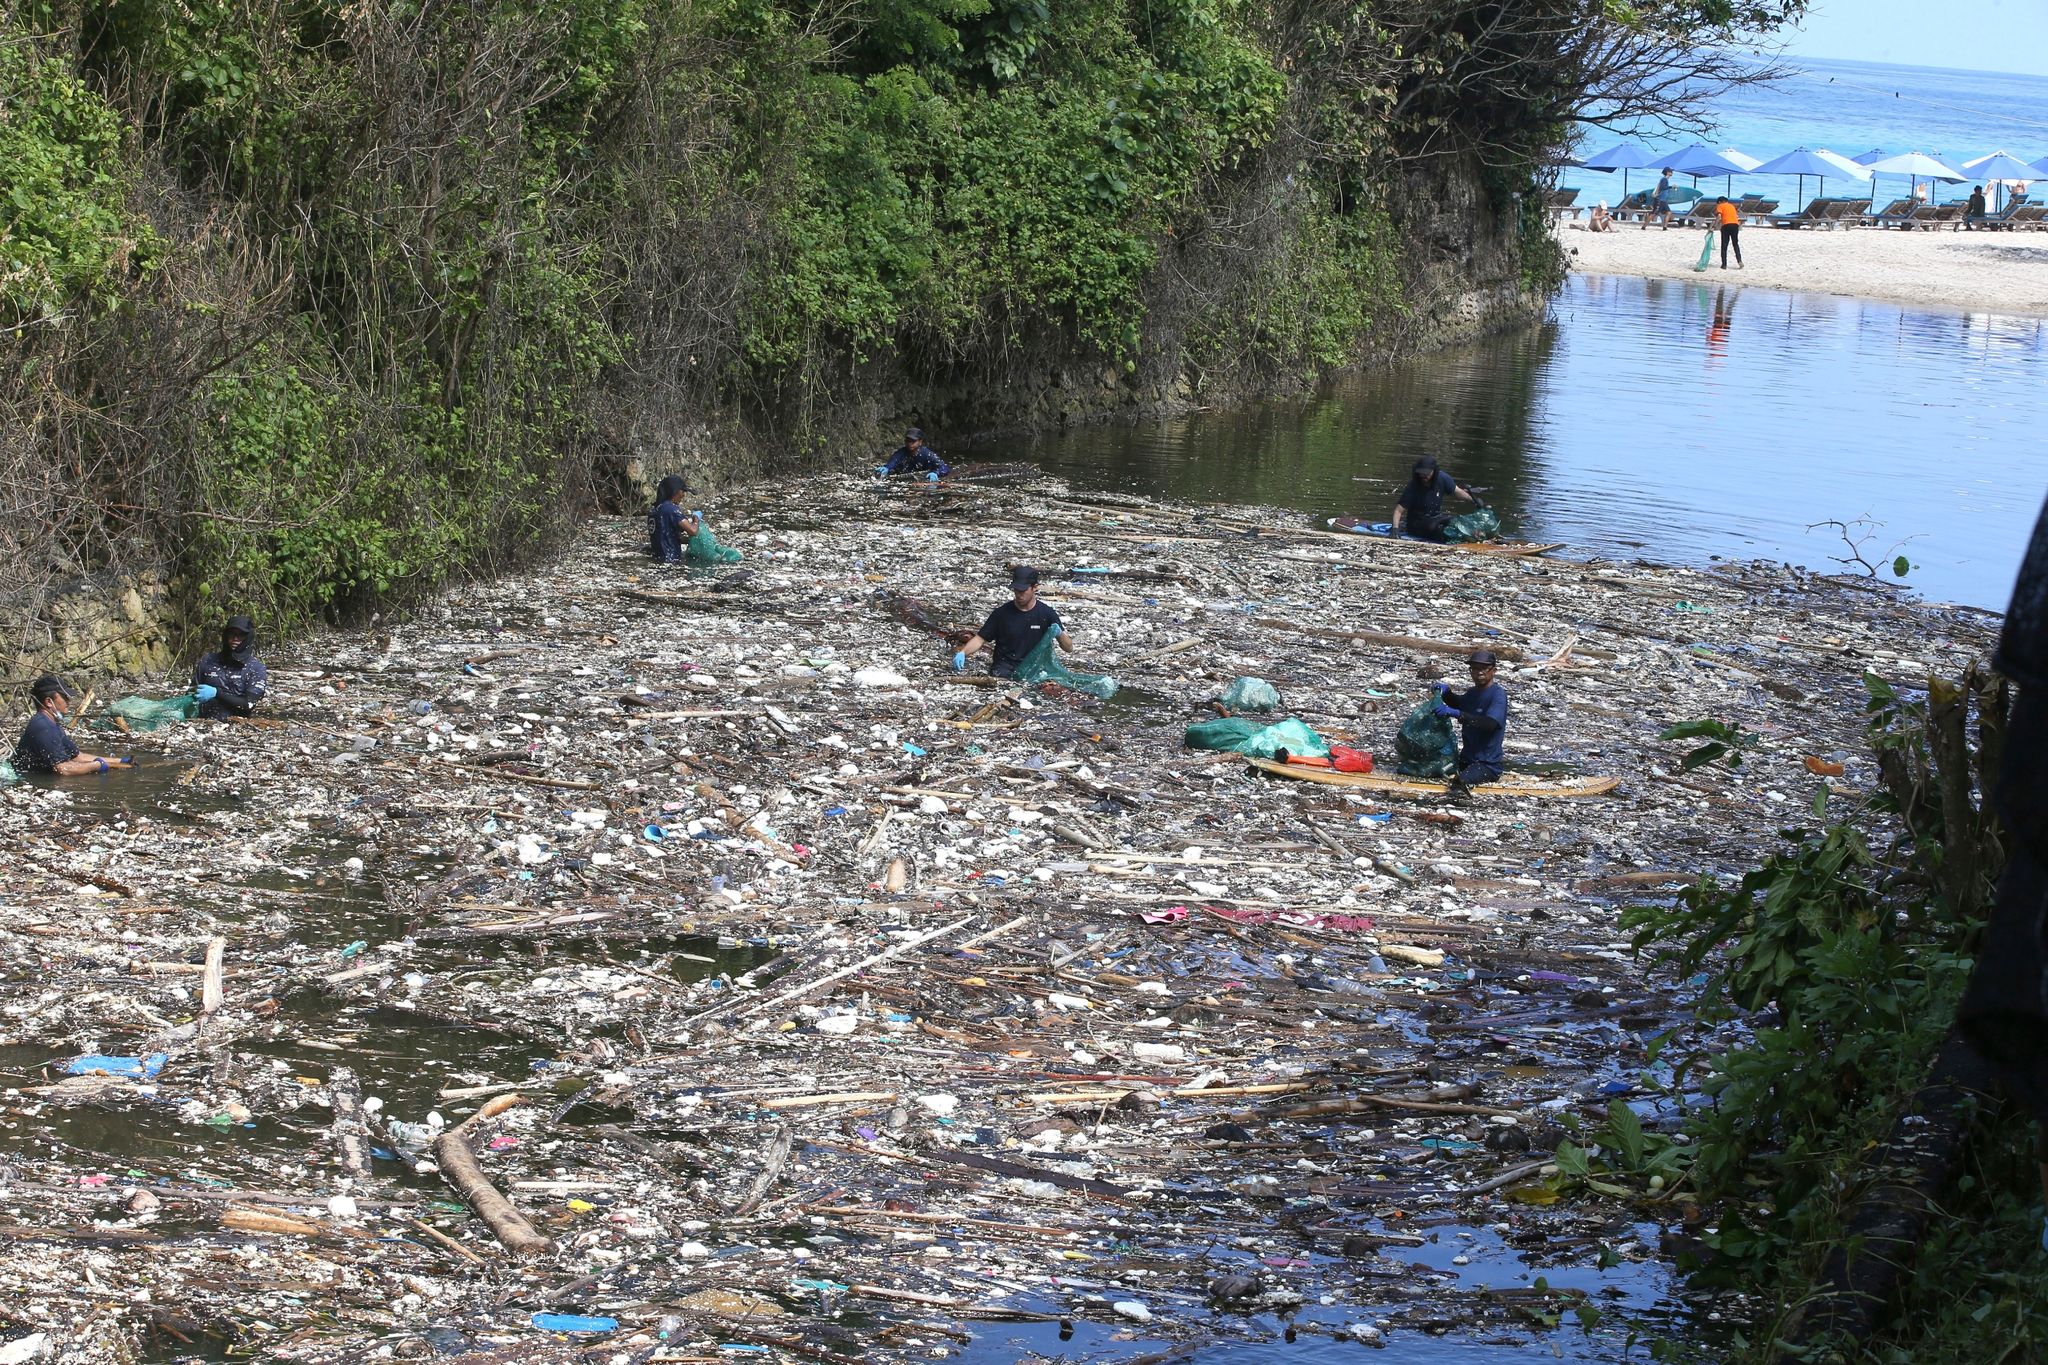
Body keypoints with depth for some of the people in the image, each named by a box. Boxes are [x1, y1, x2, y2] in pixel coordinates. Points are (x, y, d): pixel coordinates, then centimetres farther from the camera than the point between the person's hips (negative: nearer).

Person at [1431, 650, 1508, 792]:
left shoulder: (1498, 694, -11)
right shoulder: (1473, 692, 14)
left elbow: (1490, 723, -27)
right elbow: (1458, 703, 36)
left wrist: (1456, 714, -32)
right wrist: (1446, 692, 14)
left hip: (1488, 765, -9)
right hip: (1466, 759, 9)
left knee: (1461, 781, -35)